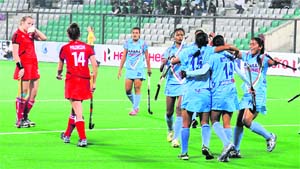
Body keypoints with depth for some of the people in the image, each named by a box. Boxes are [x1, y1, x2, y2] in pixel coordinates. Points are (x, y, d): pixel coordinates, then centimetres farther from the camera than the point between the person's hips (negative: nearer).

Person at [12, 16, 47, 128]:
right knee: (23, 93, -5)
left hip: (33, 66, 8)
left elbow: (44, 38, 17)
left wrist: (35, 30, 5)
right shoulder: (17, 35, -7)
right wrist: (20, 67, -18)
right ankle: (19, 120, 0)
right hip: (24, 67, -8)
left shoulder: (30, 34, 15)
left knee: (34, 93, 9)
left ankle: (25, 117, 19)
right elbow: (15, 53, -12)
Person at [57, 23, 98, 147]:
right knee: (75, 109, 19)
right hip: (85, 80, 3)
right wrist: (94, 82, 4)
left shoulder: (65, 48, 3)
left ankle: (83, 139, -18)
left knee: (78, 112, -8)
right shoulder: (87, 47, 6)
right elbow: (94, 65, -2)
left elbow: (60, 65, 20)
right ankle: (67, 135, 33)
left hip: (72, 80, -3)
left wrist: (59, 74, 42)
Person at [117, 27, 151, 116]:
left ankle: (135, 109, 0)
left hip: (139, 70, -3)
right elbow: (124, 56, 8)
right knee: (127, 90, 0)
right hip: (129, 69, 3)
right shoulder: (127, 42, 4)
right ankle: (136, 105, 20)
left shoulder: (143, 43, -1)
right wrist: (120, 69, 7)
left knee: (137, 89, -7)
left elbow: (147, 57, 6)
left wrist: (149, 69, 9)